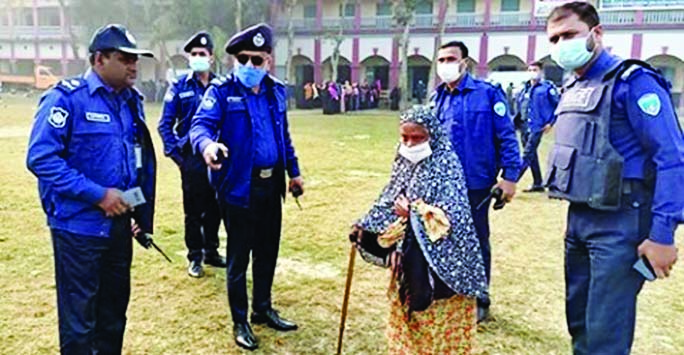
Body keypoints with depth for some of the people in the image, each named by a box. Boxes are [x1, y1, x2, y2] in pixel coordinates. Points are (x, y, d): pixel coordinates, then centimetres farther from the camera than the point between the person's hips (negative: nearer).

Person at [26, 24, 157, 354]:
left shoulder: (131, 101, 8)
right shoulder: (66, 97, -13)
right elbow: (41, 158, -20)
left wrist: (143, 212, 10)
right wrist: (97, 194, -22)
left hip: (119, 224, 7)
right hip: (79, 226, -6)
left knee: (114, 311, 19)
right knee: (79, 317, 6)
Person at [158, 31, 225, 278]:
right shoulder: (180, 87, -1)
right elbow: (165, 124, 0)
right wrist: (174, 153, -7)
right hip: (192, 157, -2)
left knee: (215, 207, 11)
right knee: (193, 209, 4)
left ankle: (211, 251, 27)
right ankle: (195, 257, 17)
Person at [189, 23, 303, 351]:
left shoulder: (276, 91, 8)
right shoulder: (222, 90, -8)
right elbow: (201, 124, -21)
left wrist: (293, 171, 18)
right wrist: (206, 144, -44)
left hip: (271, 184, 6)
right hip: (239, 186, -5)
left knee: (268, 251, 17)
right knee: (239, 256, 5)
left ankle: (263, 309, 36)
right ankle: (240, 322, 23)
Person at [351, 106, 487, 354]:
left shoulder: (446, 165, -16)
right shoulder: (404, 163, 5)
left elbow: (453, 217, -23)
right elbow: (388, 204, 11)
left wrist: (415, 213, -27)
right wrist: (365, 227, 1)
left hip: (440, 261, -7)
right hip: (409, 255, 7)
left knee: (439, 325, 7)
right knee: (406, 317, 20)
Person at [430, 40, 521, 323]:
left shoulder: (488, 93, -9)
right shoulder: (437, 98, 6)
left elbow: (506, 136, -9)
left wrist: (509, 175, -14)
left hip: (477, 183, -4)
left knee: (478, 241, 9)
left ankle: (479, 301, 26)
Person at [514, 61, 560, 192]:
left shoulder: (547, 87, -7)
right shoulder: (525, 88, 11)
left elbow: (558, 105, -6)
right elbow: (518, 104, 23)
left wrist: (551, 122, -9)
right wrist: (517, 120, 12)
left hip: (537, 127, -8)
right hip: (524, 126, 8)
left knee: (527, 155, -10)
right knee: (532, 155, 13)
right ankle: (538, 184, 24)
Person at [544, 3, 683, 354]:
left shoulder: (632, 81, -12)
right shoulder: (571, 88, 12)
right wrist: (575, 215, 18)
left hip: (619, 223, -8)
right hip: (578, 219, 8)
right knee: (578, 322, 19)